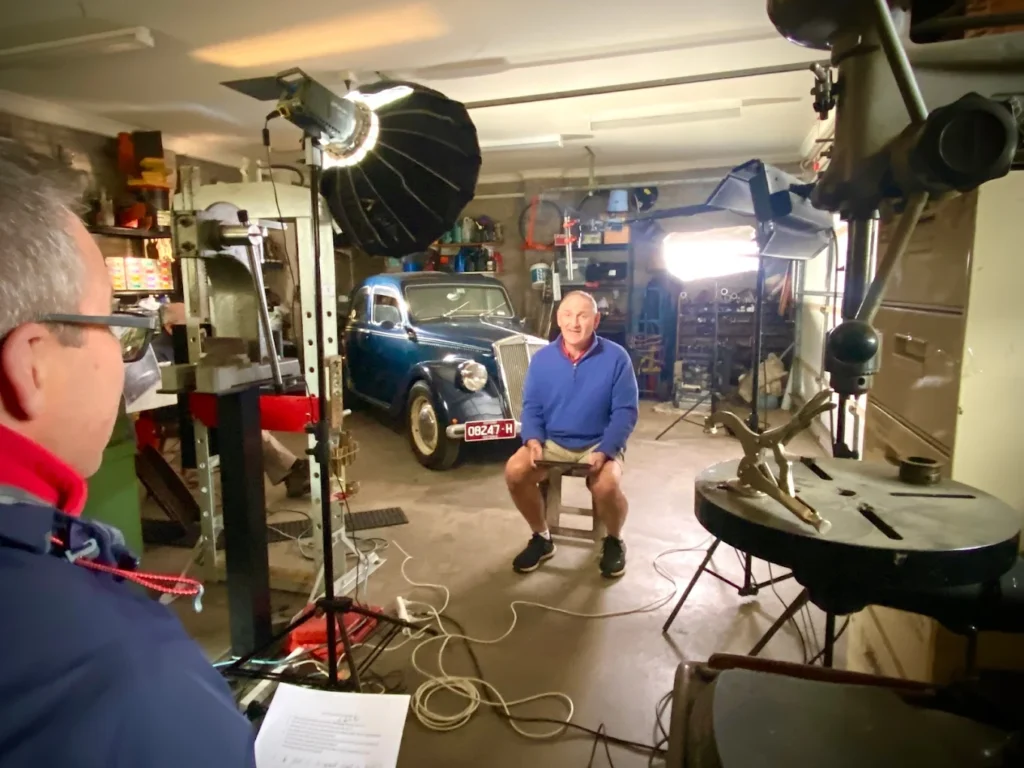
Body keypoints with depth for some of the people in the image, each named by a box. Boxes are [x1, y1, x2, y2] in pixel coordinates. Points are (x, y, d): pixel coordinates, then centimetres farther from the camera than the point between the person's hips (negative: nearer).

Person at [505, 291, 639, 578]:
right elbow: (531, 406, 4)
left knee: (606, 487, -32)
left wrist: (604, 451, -22)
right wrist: (533, 439, -16)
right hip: (552, 442, 3)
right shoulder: (542, 358, -1)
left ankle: (614, 541, 4)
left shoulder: (616, 357, -9)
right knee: (515, 471, -22)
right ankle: (541, 537, 5)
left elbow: (626, 411, -10)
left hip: (599, 444, -2)